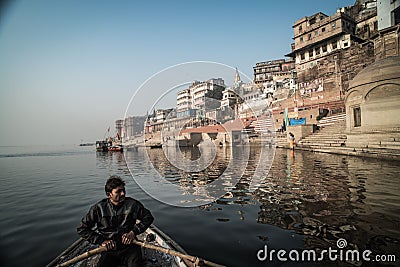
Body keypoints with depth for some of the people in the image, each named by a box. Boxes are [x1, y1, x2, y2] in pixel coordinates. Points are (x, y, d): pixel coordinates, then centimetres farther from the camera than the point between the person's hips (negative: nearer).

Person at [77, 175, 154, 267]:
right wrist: (101, 241, -8)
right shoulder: (98, 208, -5)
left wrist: (134, 232, -9)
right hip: (109, 250, 1)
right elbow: (82, 229, 1)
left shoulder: (132, 204, -4)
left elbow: (148, 217, 3)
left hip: (130, 247, -1)